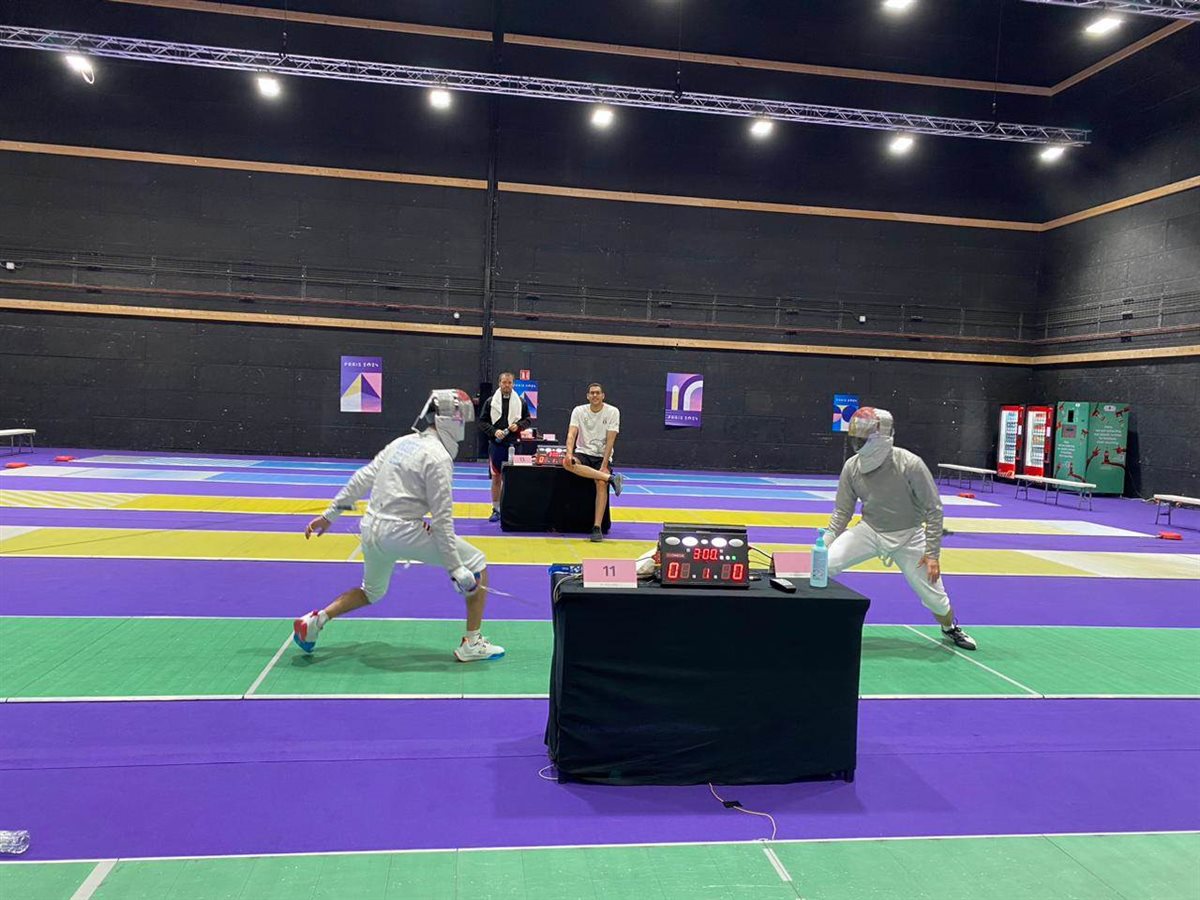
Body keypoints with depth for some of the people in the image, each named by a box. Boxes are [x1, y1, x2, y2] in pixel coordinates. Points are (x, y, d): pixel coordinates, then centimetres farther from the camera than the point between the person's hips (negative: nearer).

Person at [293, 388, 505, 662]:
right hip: (402, 532, -8)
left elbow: (361, 479, 12)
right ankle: (472, 644, 5)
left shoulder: (402, 442, 11)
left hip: (371, 530, 8)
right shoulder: (438, 457, -12)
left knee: (372, 592, 33)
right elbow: (441, 519, -16)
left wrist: (329, 514, 18)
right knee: (477, 564, 4)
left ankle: (313, 621, 20)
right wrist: (455, 568, -14)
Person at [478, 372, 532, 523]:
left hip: (513, 445, 0)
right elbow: (482, 422, 3)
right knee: (496, 478, 5)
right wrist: (494, 431, -12)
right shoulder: (490, 402, 2)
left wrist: (518, 425, -8)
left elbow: (529, 419, 11)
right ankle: (496, 509, 14)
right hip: (496, 444, 0)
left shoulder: (521, 402, 5)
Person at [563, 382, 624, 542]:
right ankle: (611, 478, -33)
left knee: (601, 484, -29)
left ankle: (597, 527, -29)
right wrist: (569, 453, -31)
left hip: (603, 456, -2)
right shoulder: (579, 411, 1)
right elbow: (571, 434, -10)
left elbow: (610, 440, -9)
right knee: (567, 463, -32)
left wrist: (604, 465, -18)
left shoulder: (612, 412, -4)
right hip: (583, 453, 2)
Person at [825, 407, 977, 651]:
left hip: (908, 536, -2)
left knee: (934, 596, 4)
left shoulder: (910, 464, -25)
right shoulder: (852, 467, -15)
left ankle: (950, 627, 40)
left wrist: (932, 553, -14)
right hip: (869, 530, 2)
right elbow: (842, 512, -3)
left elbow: (933, 510, -14)